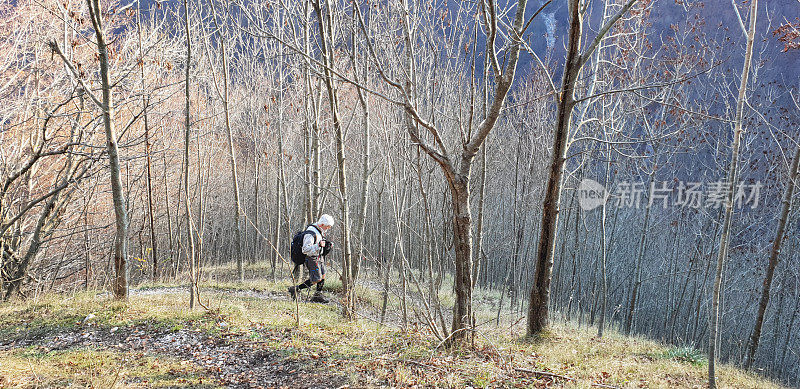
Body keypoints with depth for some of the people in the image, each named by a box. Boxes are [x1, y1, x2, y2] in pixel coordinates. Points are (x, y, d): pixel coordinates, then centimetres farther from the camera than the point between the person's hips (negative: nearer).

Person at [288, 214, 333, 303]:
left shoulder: (320, 231, 7)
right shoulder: (310, 233, -24)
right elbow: (305, 249, -29)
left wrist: (326, 245, 6)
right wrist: (318, 245, -36)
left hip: (319, 257, 9)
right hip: (312, 259, -9)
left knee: (322, 276, 9)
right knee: (316, 280, -7)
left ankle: (318, 296, 20)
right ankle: (295, 289, 3)